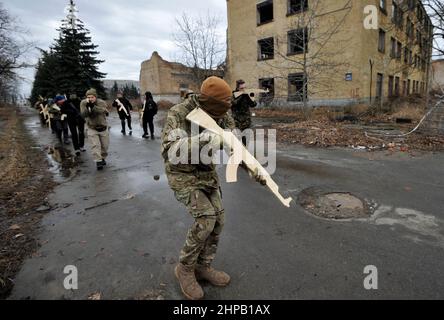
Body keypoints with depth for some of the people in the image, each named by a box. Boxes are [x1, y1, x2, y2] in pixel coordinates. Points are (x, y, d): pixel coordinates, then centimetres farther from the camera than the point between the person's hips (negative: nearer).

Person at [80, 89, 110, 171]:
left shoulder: (102, 102, -13)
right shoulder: (83, 103, -8)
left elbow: (103, 111, -33)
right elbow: (83, 115, -19)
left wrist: (92, 106, -43)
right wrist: (87, 107, -34)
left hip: (103, 128, 1)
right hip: (92, 129, -1)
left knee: (105, 145, 11)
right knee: (95, 145, -14)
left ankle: (102, 158, 34)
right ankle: (98, 161, -12)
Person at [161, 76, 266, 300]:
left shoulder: (219, 115, -4)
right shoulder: (179, 114, -22)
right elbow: (170, 150, -35)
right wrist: (204, 140, -46)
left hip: (207, 173, 7)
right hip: (182, 175, -6)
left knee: (218, 220, 0)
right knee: (206, 217, -21)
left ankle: (203, 267, 21)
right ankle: (185, 268, 3)